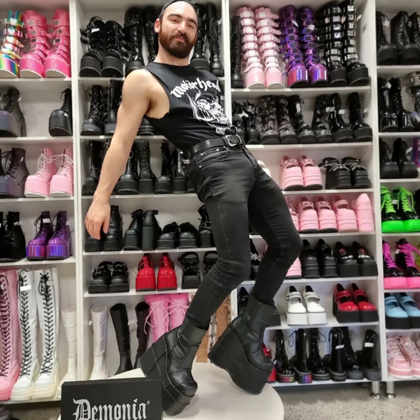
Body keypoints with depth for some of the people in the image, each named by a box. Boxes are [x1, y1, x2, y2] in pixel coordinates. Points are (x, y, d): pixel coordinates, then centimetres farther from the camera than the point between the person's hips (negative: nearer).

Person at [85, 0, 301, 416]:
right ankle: (179, 350, 3)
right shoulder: (144, 79, 3)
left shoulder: (206, 74, 25)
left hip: (247, 160, 9)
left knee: (288, 243, 5)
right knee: (234, 264, -19)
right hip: (216, 166, -9)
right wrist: (101, 197, -12)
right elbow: (121, 140, -5)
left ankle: (247, 333, 17)